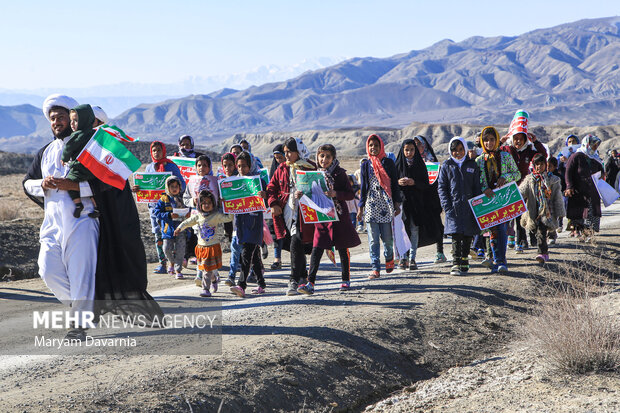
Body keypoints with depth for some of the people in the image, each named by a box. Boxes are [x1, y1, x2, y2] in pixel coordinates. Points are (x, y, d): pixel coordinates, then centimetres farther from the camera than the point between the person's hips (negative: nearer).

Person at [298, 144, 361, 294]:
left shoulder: (340, 173, -4)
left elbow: (351, 194, -6)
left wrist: (335, 194, -21)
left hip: (338, 215, -3)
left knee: (343, 249, 8)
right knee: (316, 249, -7)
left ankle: (346, 280, 24)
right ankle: (310, 283, -11)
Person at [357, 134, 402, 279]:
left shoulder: (388, 163, 6)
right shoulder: (366, 165, 8)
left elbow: (395, 184, 9)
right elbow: (363, 187, 10)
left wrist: (397, 203, 4)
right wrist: (361, 207, 6)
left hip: (386, 204, -1)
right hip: (371, 205, 1)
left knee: (387, 237, 1)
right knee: (373, 239, -4)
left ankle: (389, 257, 31)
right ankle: (375, 268, -3)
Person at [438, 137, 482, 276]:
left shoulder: (472, 165, 11)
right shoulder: (446, 166, 7)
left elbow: (477, 187, 10)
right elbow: (441, 188, 3)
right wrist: (447, 207, -8)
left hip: (470, 206, 2)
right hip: (454, 206, -2)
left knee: (468, 236, 6)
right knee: (456, 236, -12)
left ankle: (464, 261, 20)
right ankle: (456, 264, -14)